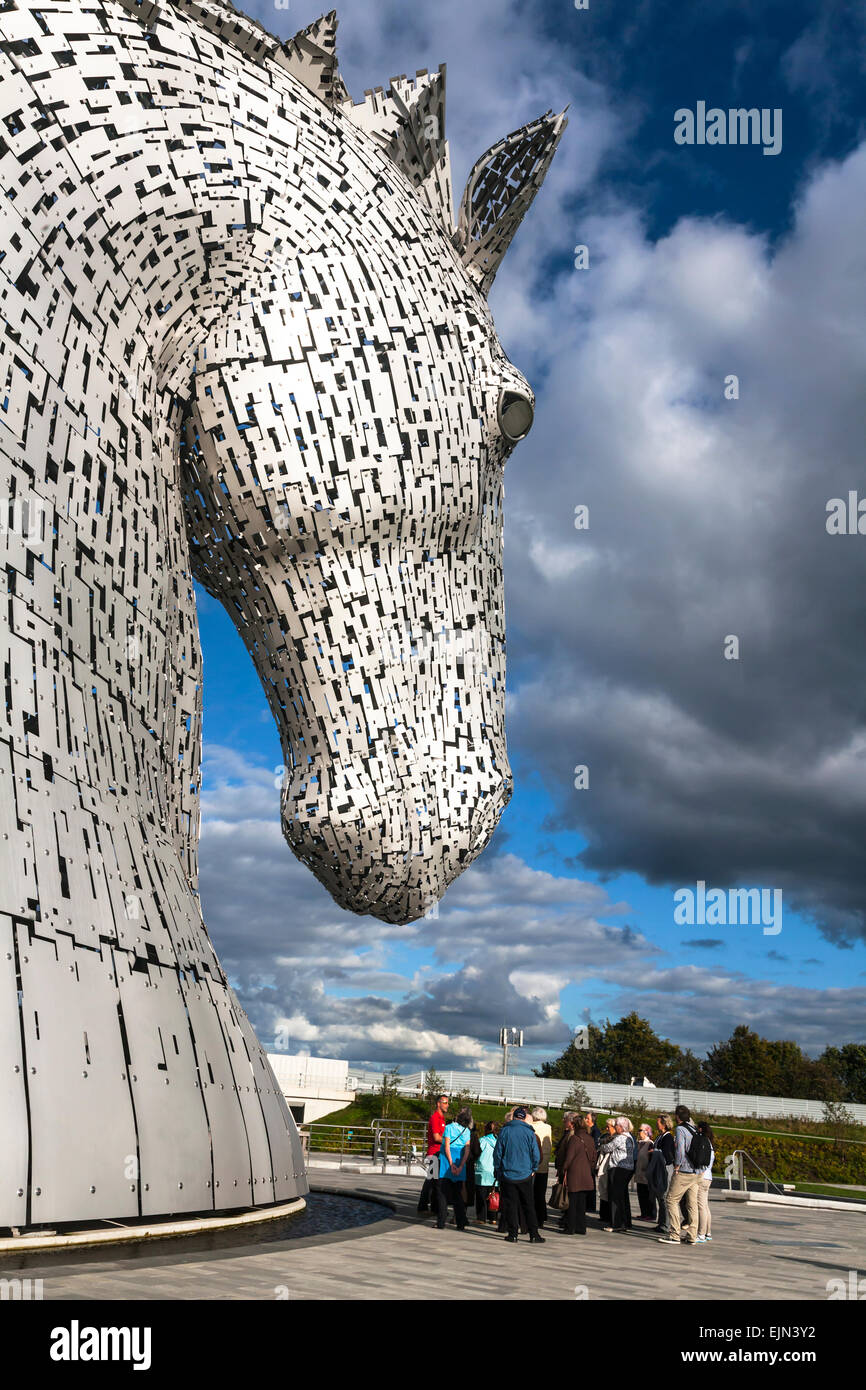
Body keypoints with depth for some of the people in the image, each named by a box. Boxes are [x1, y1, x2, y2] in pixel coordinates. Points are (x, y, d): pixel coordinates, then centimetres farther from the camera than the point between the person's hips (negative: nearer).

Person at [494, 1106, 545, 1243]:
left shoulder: (504, 1131, -3)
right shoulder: (529, 1132, -3)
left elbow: (497, 1153, 0)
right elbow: (536, 1155, -2)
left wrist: (498, 1170, 11)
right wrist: (533, 1169, 12)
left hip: (507, 1174, 0)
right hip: (525, 1175, 0)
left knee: (511, 1205, 6)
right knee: (528, 1206, 8)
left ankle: (512, 1234, 6)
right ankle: (534, 1235, 7)